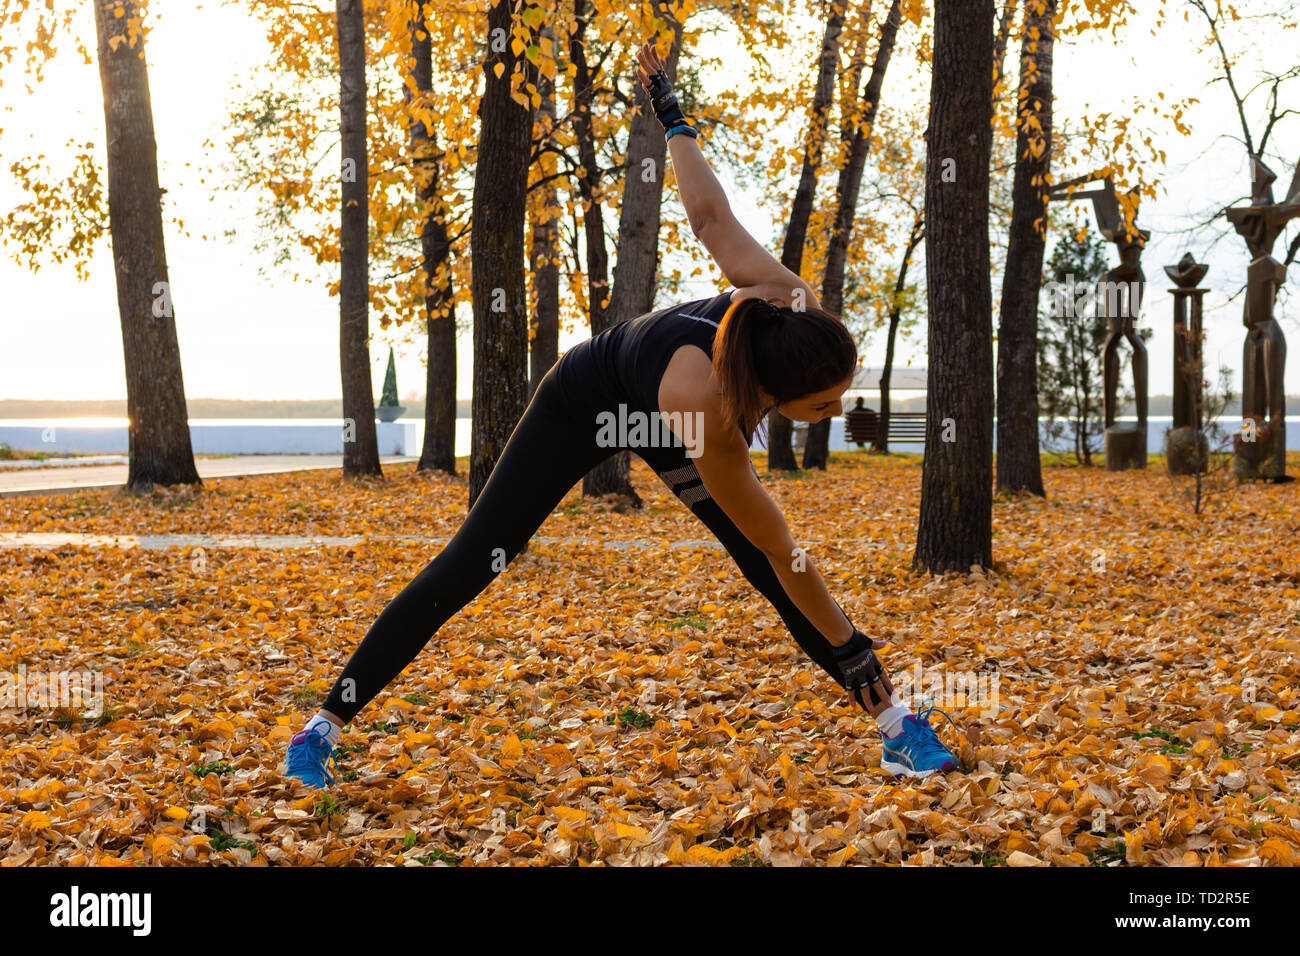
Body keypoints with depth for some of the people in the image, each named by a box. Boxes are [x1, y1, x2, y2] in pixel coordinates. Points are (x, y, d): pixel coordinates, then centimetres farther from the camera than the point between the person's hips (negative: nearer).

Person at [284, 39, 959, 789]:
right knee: (464, 571, -6)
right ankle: (325, 728, 6)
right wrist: (851, 650, -24)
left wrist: (672, 116, 2)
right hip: (584, 404, -5)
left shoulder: (791, 302, -32)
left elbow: (710, 213, -17)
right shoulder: (709, 413, -46)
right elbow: (783, 552, -34)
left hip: (659, 420, 6)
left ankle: (897, 727, 3)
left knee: (770, 579, -4)